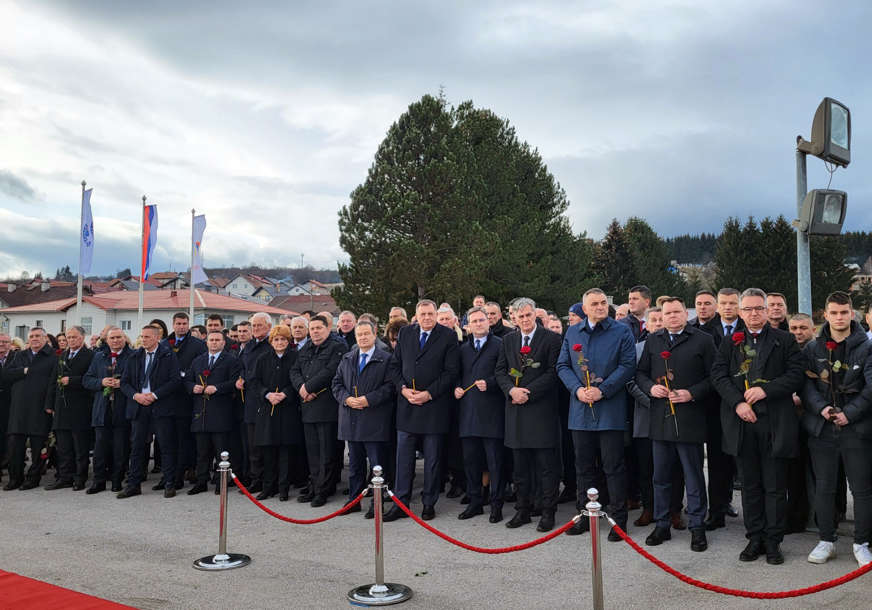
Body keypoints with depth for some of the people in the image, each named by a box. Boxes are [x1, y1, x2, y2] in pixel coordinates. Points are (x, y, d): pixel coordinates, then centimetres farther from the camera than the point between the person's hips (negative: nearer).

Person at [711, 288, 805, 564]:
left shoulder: (785, 340, 4)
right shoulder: (729, 342, 10)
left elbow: (796, 373, -5)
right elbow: (718, 375, 2)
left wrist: (765, 390, -16)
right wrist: (738, 402, -12)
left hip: (775, 423, -2)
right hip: (743, 421, 2)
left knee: (775, 486, 5)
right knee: (750, 485, 11)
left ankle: (773, 541, 16)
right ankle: (755, 538, 20)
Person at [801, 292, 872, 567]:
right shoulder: (813, 348, 7)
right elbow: (806, 384, 2)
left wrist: (849, 413, -14)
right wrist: (822, 408, -13)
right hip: (822, 428, 2)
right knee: (823, 487, 8)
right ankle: (826, 541, 20)